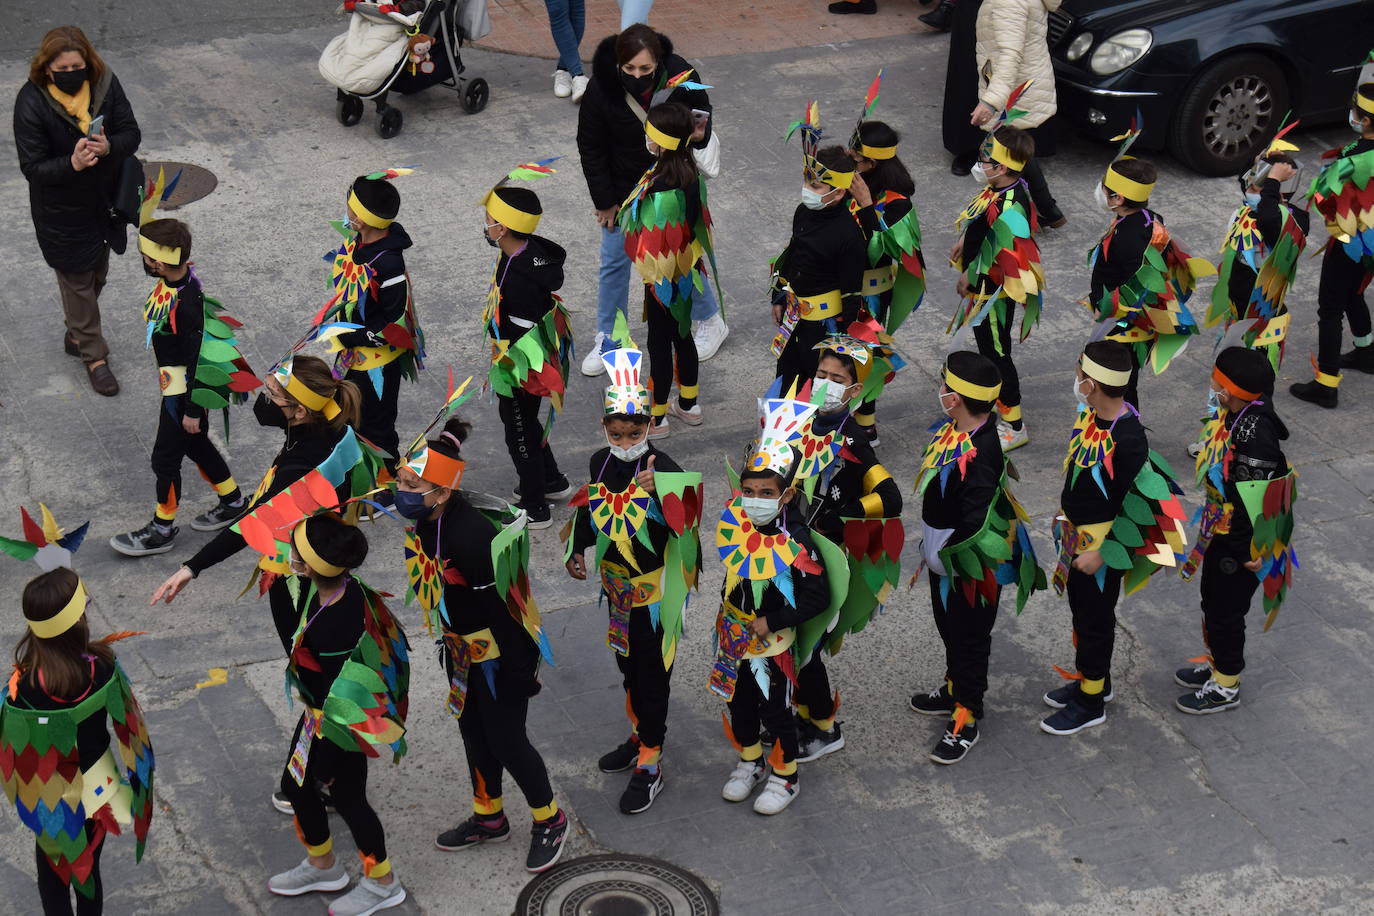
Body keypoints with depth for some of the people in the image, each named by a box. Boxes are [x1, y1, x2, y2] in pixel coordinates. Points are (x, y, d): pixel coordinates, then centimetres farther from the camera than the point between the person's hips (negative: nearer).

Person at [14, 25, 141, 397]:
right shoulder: (31, 101, -24)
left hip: (104, 200, 5)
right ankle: (93, 355, 25)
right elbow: (32, 167, -21)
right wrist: (72, 163, -39)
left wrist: (108, 147, -31)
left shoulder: (105, 83, -14)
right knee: (77, 280, 10)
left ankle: (76, 333, 47)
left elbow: (131, 134, -8)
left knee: (97, 273, 23)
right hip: (62, 210, -4)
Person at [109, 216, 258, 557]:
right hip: (175, 382, 9)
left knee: (165, 457, 5)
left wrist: (192, 410, -18)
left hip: (186, 388, -9)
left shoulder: (186, 303, -34)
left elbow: (198, 359, -26)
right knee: (196, 444, 24)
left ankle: (162, 531, 22)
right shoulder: (173, 279, -6)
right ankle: (233, 503, 41)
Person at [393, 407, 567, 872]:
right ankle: (488, 817, 43)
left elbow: (499, 605, -28)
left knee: (505, 739, 4)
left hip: (499, 650, -9)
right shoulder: (423, 520, -8)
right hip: (461, 648, 9)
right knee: (473, 731, 22)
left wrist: (518, 669, -20)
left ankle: (549, 821, 27)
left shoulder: (470, 534, -35)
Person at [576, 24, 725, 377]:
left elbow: (702, 116, -2)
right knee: (614, 261, 8)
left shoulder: (682, 77, -23)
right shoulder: (601, 89, -24)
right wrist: (604, 201, -6)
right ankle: (607, 338, 25)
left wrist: (699, 135, -26)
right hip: (622, 189, 1)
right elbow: (590, 147, -10)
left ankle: (711, 321, 33)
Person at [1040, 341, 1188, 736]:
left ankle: (1091, 703, 26)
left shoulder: (1128, 439, -31)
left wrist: (1100, 551, -20)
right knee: (1081, 609, 23)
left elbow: (1129, 504, -24)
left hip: (1104, 543, -8)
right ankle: (1093, 680, 44)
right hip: (1077, 534, 8)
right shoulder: (1090, 416, -5)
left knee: (1094, 618, 8)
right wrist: (1066, 518, 20)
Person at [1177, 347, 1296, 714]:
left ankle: (1225, 687, 30)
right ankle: (1217, 664, 47)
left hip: (1240, 543, -9)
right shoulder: (1232, 414, -6)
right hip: (1221, 530, 9)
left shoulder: (1254, 435, -35)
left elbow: (1264, 498, -28)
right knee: (1213, 600, 25)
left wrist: (1258, 551, -19)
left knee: (1225, 610, 10)